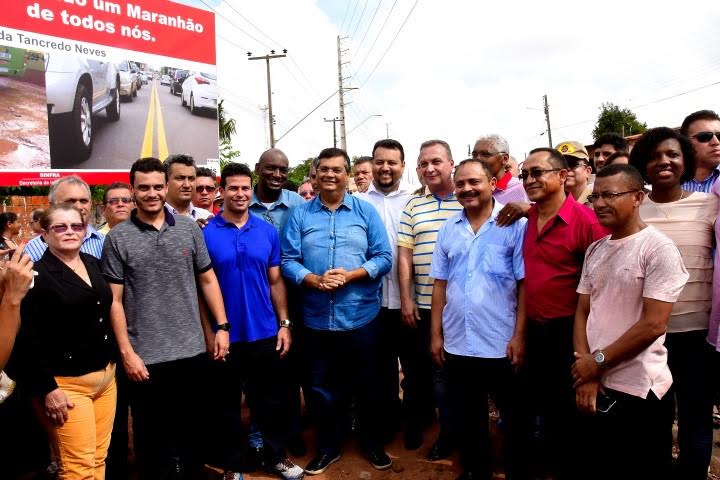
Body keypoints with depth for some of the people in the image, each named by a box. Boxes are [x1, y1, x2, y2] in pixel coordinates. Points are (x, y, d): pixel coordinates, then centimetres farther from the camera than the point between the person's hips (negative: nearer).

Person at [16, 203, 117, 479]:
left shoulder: (93, 264, 11)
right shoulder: (37, 274, -9)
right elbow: (28, 338, -13)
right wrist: (47, 388, -16)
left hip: (106, 377, 6)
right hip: (65, 383, -6)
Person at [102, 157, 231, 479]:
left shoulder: (189, 228, 3)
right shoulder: (117, 238, -4)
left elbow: (208, 280, 8)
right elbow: (115, 300, -4)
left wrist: (222, 327, 2)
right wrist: (126, 352, -8)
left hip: (192, 351, 2)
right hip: (145, 357, -2)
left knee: (193, 428, 17)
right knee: (150, 434, 13)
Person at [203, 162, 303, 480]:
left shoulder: (268, 231, 2)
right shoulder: (206, 233, -6)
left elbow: (275, 281, 7)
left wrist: (284, 324, 2)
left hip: (265, 333, 2)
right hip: (226, 336, -2)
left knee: (271, 400, 14)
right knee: (228, 403, 14)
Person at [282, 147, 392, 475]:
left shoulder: (366, 211, 1)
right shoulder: (300, 214, 3)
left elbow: (384, 258, -3)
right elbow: (288, 261, -2)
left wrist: (349, 275, -17)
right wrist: (315, 280, -19)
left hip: (361, 316, -1)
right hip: (317, 318, 1)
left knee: (367, 384, 13)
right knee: (322, 386, 14)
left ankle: (372, 443, 34)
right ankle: (328, 446, 33)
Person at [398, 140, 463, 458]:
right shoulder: (412, 207, 7)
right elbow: (404, 255, 5)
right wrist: (406, 300, -1)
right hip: (421, 304, 3)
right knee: (418, 366, 16)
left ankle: (450, 432, 28)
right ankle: (417, 421, 37)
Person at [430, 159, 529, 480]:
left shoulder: (514, 225, -6)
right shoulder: (448, 229, 6)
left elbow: (526, 285, -8)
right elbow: (440, 285, 8)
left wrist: (519, 336, -12)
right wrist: (436, 334, 6)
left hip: (500, 344, -4)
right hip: (457, 343, 4)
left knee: (513, 416, 12)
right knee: (467, 417, 18)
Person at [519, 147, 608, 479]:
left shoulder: (584, 219, -17)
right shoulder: (526, 218, 3)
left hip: (567, 330, -6)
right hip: (533, 327, 7)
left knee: (569, 409, 10)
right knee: (541, 402, 21)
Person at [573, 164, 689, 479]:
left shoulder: (658, 248, -11)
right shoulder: (595, 250, 9)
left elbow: (653, 324, -17)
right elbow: (582, 312, 8)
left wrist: (597, 361, -11)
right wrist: (585, 371, -4)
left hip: (638, 391, -6)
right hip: (593, 387, 6)